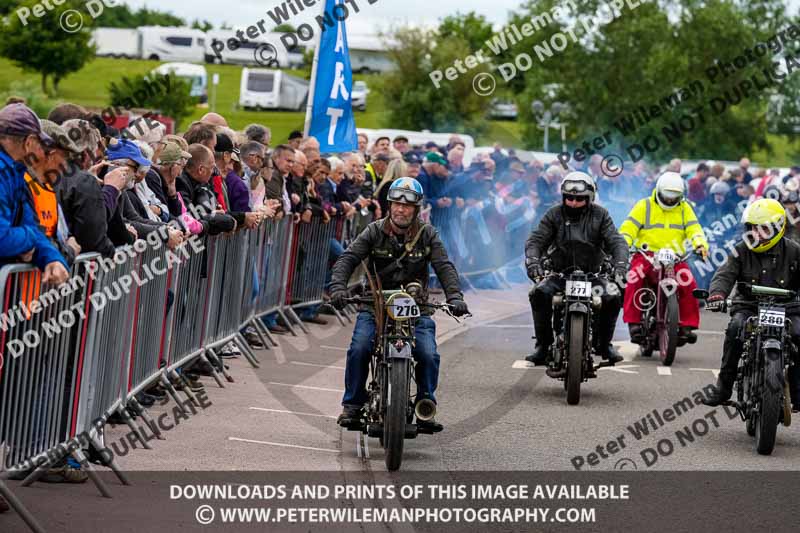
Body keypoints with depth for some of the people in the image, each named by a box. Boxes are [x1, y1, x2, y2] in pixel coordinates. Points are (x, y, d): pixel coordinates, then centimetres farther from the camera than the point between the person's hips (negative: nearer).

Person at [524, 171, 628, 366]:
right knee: (539, 293, -29)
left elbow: (616, 242, -5)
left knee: (613, 297, -26)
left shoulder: (599, 215, 3)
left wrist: (620, 264, -25)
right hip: (559, 275, 0)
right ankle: (543, 344, -17)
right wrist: (533, 261, -26)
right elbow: (535, 240, -4)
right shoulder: (554, 215, 3)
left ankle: (603, 343, -4)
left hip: (592, 275, 0)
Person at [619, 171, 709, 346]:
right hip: (646, 254, -2)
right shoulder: (644, 206, 7)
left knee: (689, 283, -24)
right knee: (634, 278, -31)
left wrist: (700, 245, -18)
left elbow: (694, 229, 4)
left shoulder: (684, 208, 15)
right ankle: (634, 323, -27)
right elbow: (628, 227, -3)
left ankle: (688, 325, -14)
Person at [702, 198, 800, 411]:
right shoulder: (742, 252, 2)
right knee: (736, 328, -31)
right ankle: (723, 387, -21)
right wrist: (717, 293, -32)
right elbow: (725, 275, -10)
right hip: (748, 306, 0)